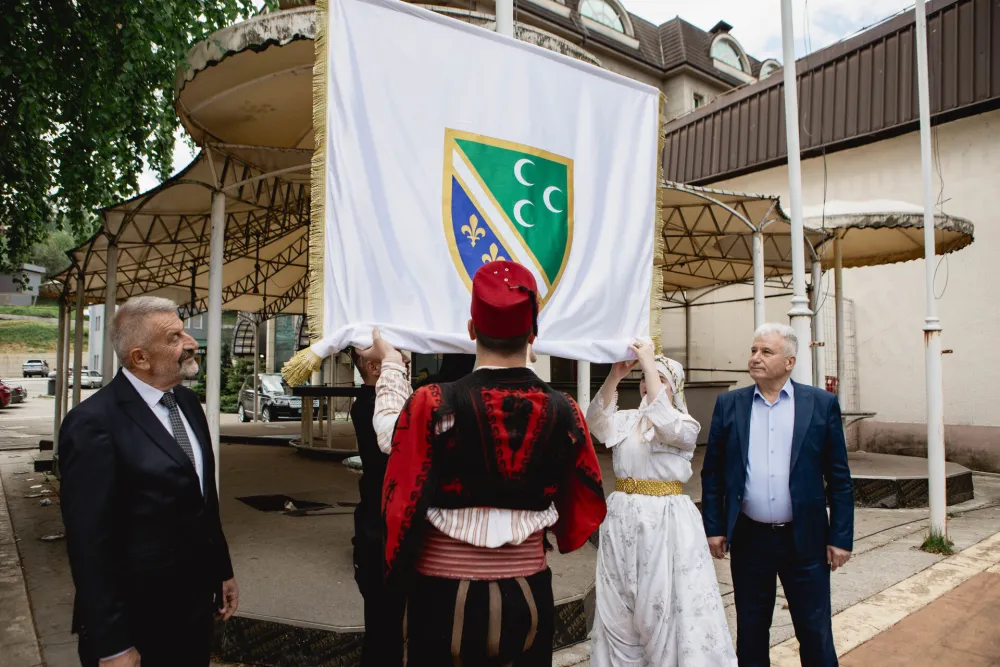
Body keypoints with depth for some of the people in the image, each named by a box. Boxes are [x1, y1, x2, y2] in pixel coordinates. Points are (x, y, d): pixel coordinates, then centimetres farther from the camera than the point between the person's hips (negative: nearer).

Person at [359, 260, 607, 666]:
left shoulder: (433, 405, -19)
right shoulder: (564, 411, -11)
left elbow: (388, 428, 5)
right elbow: (578, 508, 6)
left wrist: (390, 364, 20)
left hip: (444, 592, -2)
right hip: (528, 592, 2)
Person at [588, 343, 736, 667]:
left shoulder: (686, 425, -2)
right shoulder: (627, 420, 8)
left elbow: (666, 425, -25)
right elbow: (596, 422, -11)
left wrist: (650, 364, -25)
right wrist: (614, 376, -22)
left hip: (666, 521, -4)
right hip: (623, 518, 4)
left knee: (667, 602, 1)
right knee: (618, 605, 13)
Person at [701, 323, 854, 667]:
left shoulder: (822, 403, -2)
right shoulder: (729, 404, 1)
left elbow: (839, 477, 0)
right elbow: (712, 473, 4)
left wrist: (841, 537, -2)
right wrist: (714, 528, 0)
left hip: (804, 539, -1)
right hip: (748, 539, 1)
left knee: (815, 633, 11)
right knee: (750, 633, 15)